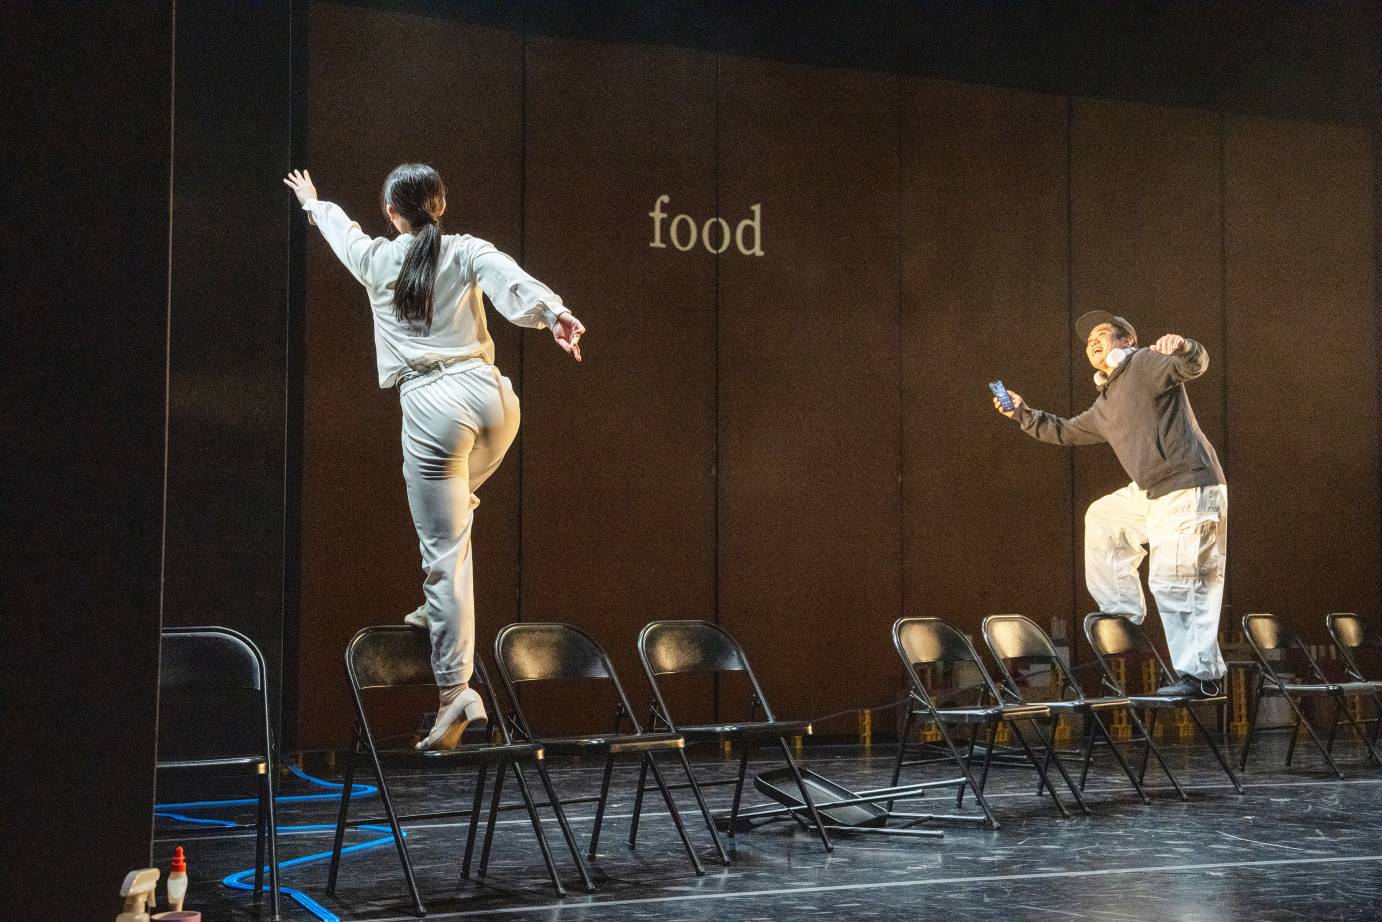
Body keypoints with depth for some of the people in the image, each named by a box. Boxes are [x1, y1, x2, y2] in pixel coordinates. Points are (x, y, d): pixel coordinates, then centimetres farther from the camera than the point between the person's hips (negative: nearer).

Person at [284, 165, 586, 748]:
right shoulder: (467, 251, 9)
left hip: (432, 407, -3)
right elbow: (513, 282, -13)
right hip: (490, 396, 3)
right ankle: (441, 609, 29)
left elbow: (340, 228, 34)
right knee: (456, 500, 35)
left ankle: (456, 690, -10)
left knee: (445, 550, -5)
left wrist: (312, 202, 56)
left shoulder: (375, 260, 12)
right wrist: (553, 313, -31)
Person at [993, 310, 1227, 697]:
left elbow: (1195, 364, -25)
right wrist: (1023, 413, 28)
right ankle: (1123, 613, 30)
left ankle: (1201, 674, -7)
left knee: (1175, 582, -11)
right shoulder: (1105, 408, 21)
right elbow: (1066, 432, 34)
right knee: (1102, 518, 27)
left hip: (1190, 488, -10)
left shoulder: (1145, 364, -7)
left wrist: (1182, 347, -47)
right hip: (1152, 492, 10)